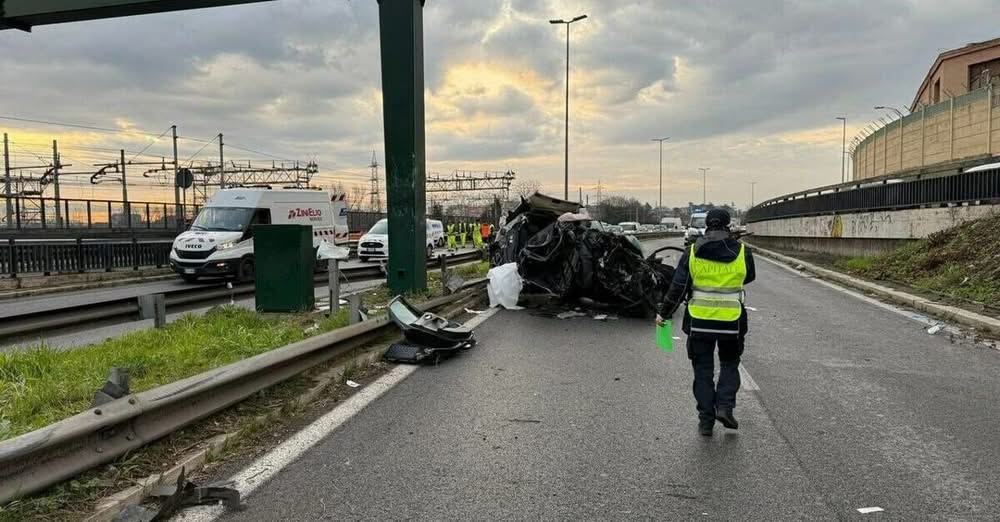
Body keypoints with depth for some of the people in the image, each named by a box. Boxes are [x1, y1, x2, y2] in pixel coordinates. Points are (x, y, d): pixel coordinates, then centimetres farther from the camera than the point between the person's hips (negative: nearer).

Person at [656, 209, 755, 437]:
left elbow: (678, 287, -5)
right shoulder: (742, 252, -4)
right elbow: (750, 277, 14)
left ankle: (706, 420, 12)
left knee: (703, 370, 10)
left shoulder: (693, 252, -5)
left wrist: (664, 313, 5)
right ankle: (725, 407, 4)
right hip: (731, 321, 0)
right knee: (729, 364, 20)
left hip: (699, 321, 0)